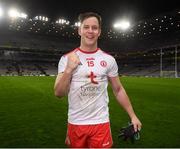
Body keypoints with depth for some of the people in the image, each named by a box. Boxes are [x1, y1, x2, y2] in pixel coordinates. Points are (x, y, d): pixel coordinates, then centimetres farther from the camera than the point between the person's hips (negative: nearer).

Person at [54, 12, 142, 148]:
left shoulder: (108, 60, -2)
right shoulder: (67, 58, -4)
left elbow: (118, 90, 6)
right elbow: (59, 93, -7)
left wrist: (133, 116, 4)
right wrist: (69, 69, -21)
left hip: (101, 123, 0)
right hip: (75, 123, 1)